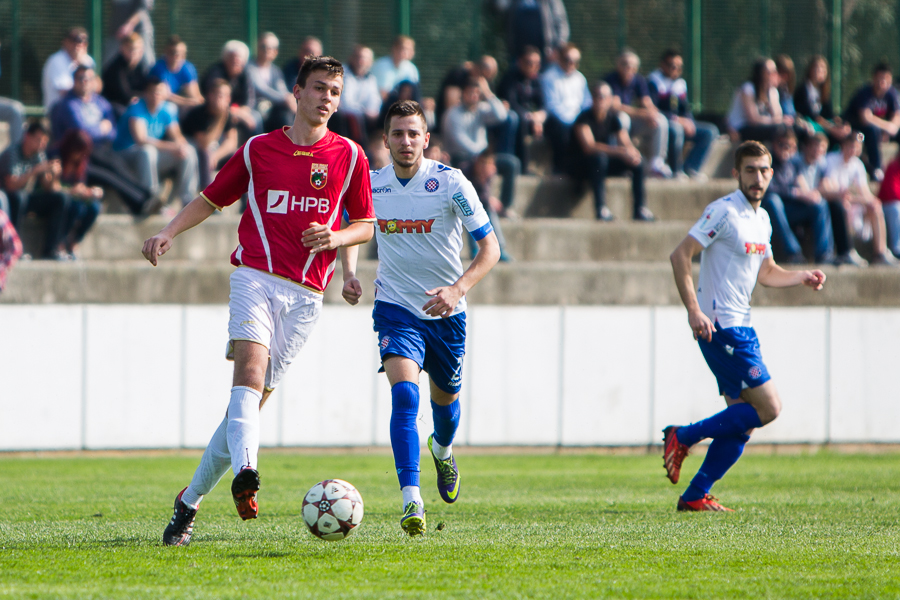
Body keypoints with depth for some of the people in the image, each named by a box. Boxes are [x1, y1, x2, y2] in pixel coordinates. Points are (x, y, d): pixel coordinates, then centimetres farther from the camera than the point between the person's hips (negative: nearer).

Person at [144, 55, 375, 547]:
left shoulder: (349, 156, 10)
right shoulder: (259, 149, 11)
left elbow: (365, 225, 15)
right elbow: (211, 199, 19)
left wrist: (335, 237, -7)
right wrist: (168, 233, 3)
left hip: (305, 294, 1)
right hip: (255, 275, -1)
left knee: (254, 396, -2)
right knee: (250, 370, -26)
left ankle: (190, 501, 8)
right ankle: (244, 471, -45)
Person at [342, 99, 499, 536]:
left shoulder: (451, 184, -14)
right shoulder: (371, 186, -5)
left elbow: (489, 246, -14)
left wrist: (457, 289, -30)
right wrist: (348, 274, -4)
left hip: (446, 311, 0)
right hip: (395, 307, 0)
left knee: (445, 397, 19)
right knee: (404, 394, -22)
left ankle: (442, 450, 56)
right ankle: (411, 500, -30)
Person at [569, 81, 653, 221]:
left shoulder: (613, 118, 1)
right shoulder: (584, 118, -18)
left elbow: (627, 144, -3)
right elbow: (589, 147, -32)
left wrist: (632, 153, -30)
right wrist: (619, 151, -41)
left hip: (604, 164, 6)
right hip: (580, 166, -6)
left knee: (638, 160, -13)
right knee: (600, 156, -39)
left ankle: (639, 208, -14)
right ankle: (601, 208, -40)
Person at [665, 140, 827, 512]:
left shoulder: (762, 218, 15)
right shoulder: (724, 212, -12)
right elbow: (680, 256, -18)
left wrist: (802, 277, 12)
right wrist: (694, 310, -25)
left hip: (741, 328, 9)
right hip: (719, 326, -9)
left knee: (743, 421, 7)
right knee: (768, 407, -12)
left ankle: (696, 495, 12)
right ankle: (682, 438, -3)